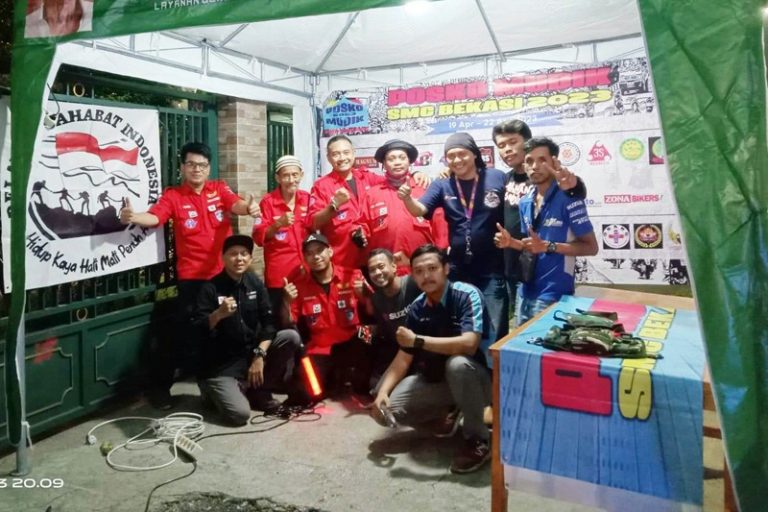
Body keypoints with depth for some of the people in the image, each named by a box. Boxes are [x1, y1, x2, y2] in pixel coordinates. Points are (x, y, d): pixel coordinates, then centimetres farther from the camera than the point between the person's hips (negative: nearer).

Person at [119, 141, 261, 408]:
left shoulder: (219, 189, 5)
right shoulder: (172, 195, 0)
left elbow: (236, 204, -14)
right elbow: (154, 216, -17)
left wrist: (249, 207, -38)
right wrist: (133, 217, -40)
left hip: (223, 274, 3)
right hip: (191, 277, -2)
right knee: (183, 331, -1)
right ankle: (162, 386, 15)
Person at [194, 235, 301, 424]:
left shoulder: (255, 283, 2)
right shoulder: (210, 288, -9)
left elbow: (269, 323, -5)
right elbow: (197, 330, -16)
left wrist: (259, 355, -18)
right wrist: (218, 314, -35)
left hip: (252, 352, 4)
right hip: (221, 365, -4)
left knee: (291, 337, -17)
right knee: (239, 414, -24)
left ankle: (258, 391, -3)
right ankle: (216, 391, 12)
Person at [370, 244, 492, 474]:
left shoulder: (467, 295, -21)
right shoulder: (417, 308, -4)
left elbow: (469, 344, -36)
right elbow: (404, 357, 0)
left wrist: (418, 340, -30)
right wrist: (383, 391, -16)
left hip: (478, 379, -5)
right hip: (437, 378, 6)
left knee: (458, 363, -39)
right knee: (388, 405, -10)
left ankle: (478, 440, -17)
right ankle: (445, 414, 15)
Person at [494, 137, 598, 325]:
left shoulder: (568, 199, -12)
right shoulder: (524, 203, 8)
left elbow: (591, 247, -12)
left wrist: (548, 246, -22)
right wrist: (511, 242, -2)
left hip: (554, 295, -7)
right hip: (526, 292, 7)